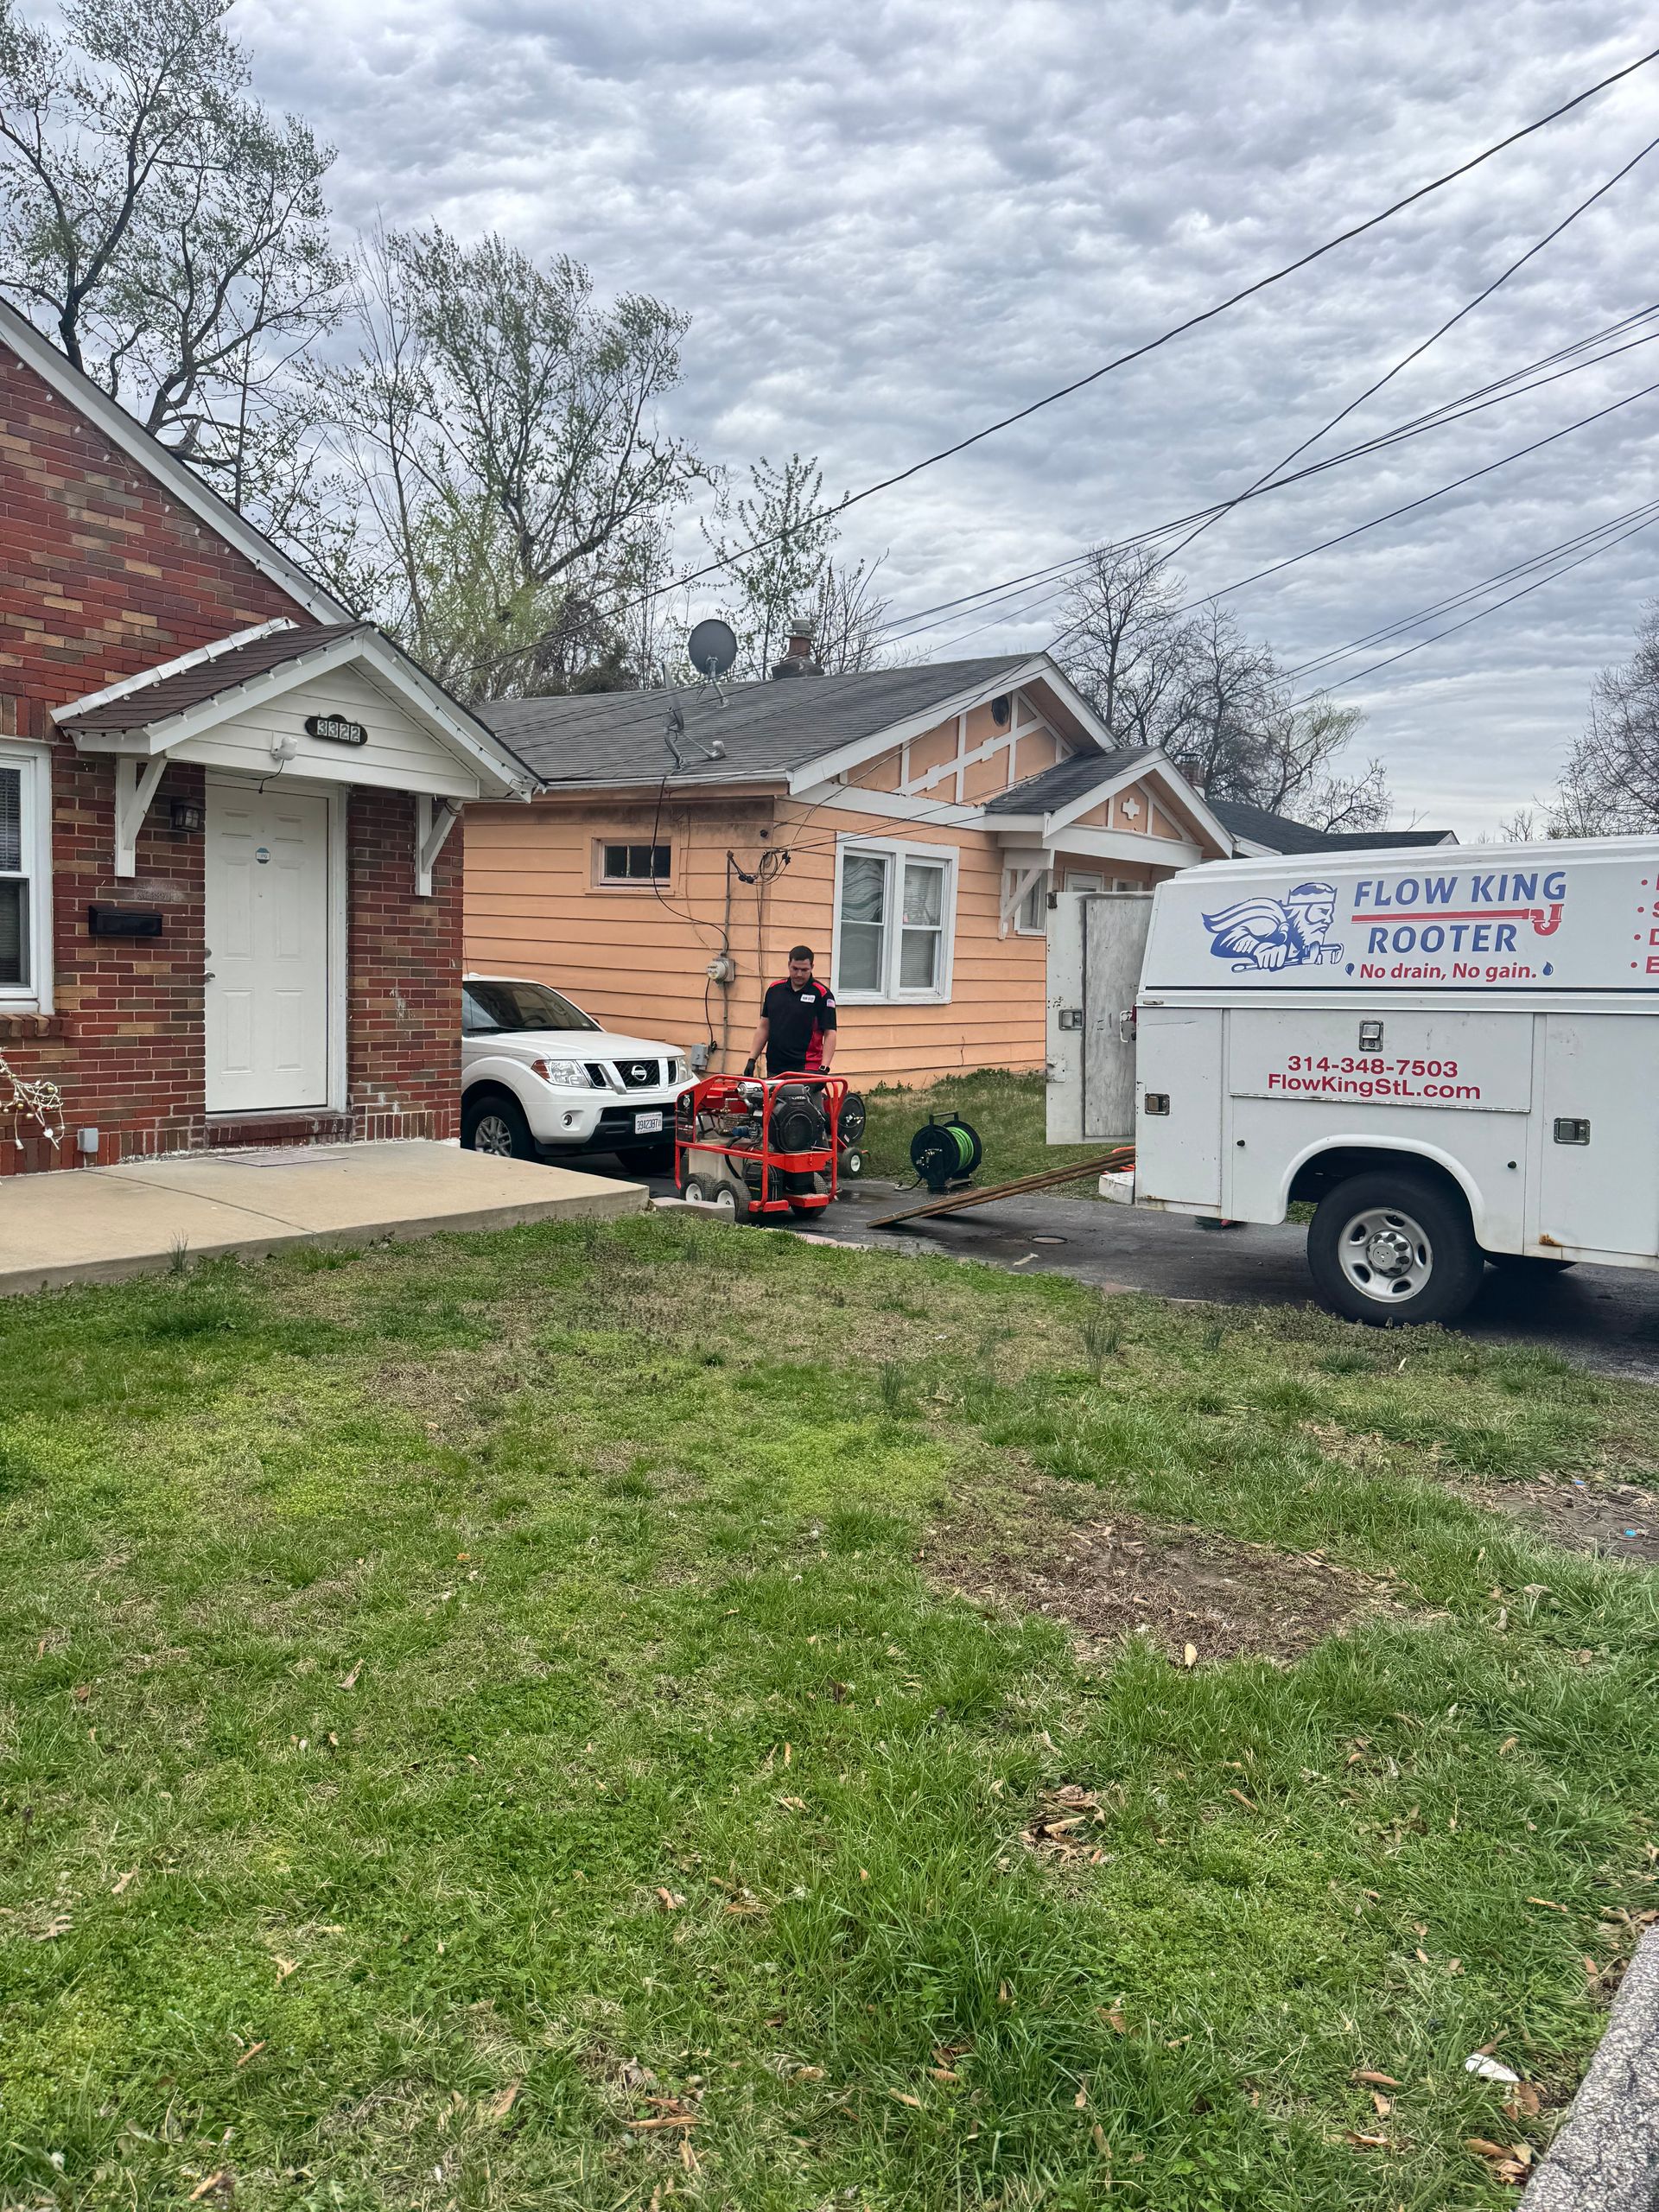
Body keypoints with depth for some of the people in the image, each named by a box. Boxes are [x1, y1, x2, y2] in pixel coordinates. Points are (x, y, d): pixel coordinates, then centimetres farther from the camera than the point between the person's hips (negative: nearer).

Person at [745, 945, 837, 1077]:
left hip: (806, 1071, -5)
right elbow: (764, 1027, 16)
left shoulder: (822, 994, -4)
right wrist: (752, 1059, 10)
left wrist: (824, 1068, -17)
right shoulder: (775, 989, 11)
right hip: (774, 1069, 5)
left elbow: (830, 1034, -6)